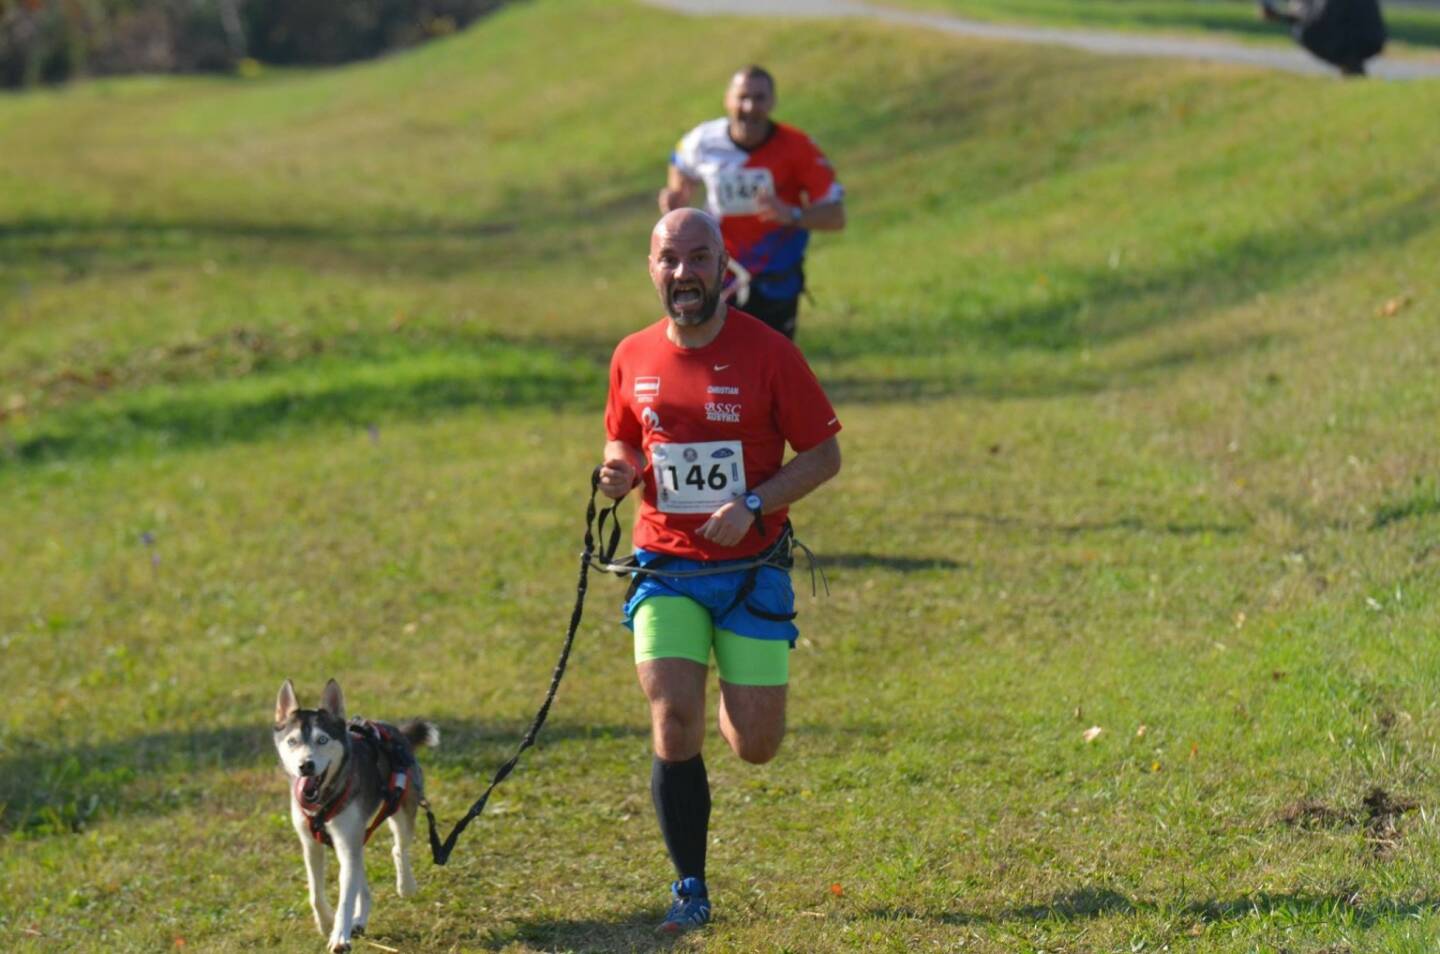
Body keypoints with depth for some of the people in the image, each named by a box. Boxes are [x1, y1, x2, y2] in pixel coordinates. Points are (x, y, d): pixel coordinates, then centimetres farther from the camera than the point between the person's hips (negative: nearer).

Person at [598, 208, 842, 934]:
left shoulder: (765, 351, -9)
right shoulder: (634, 358, 2)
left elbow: (824, 455, -4)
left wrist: (753, 504, -18)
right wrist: (618, 471, -5)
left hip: (751, 568, -2)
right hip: (665, 568, 2)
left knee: (756, 746, -1)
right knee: (673, 728, -13)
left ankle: (737, 689, 38)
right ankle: (690, 891, 3)